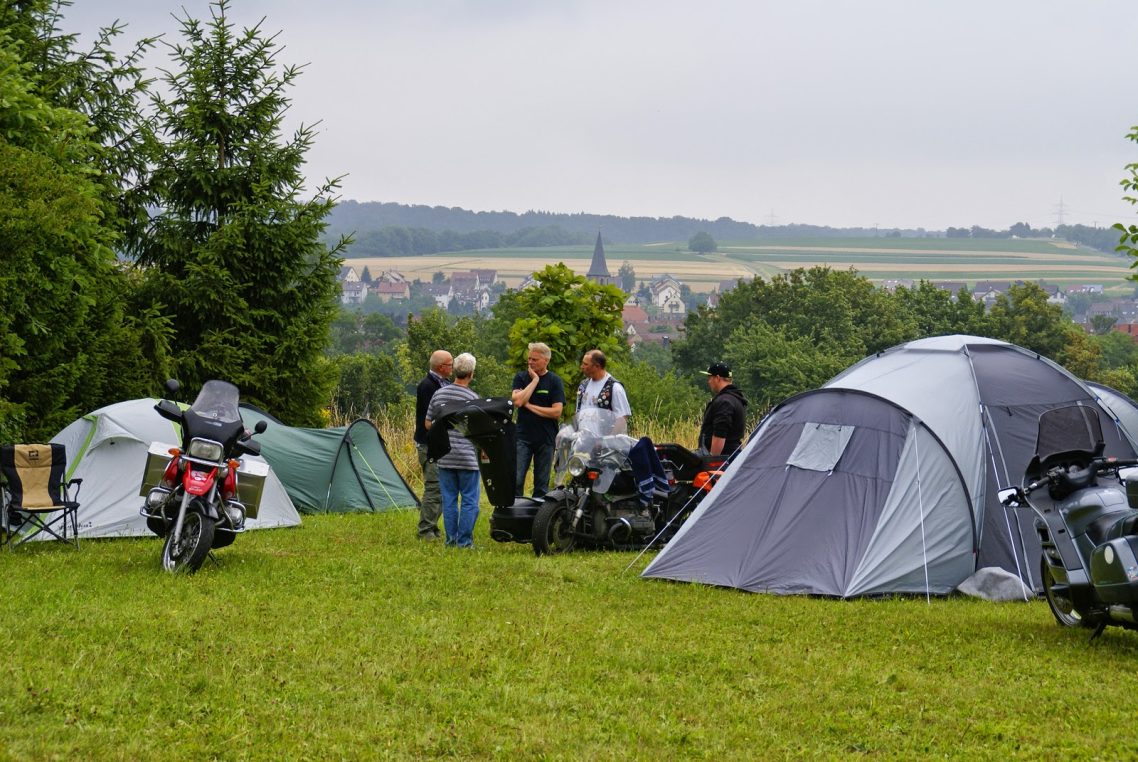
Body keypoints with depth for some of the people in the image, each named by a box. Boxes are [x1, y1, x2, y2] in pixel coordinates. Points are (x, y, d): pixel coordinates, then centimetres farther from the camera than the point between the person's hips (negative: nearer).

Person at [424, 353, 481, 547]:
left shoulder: (439, 394, 4)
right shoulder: (472, 398, -11)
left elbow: (428, 424, 10)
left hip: (444, 457, 5)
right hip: (467, 457, -5)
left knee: (449, 499, 11)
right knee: (469, 500, 2)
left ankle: (451, 539, 12)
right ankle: (465, 541, 0)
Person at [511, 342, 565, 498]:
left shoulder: (554, 381, 1)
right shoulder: (521, 377, 7)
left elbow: (556, 412, -8)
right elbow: (517, 401, -11)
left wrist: (529, 406, -7)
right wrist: (535, 380, -8)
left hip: (546, 438, -1)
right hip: (523, 436, 1)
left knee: (542, 483, 5)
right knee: (515, 480, -10)